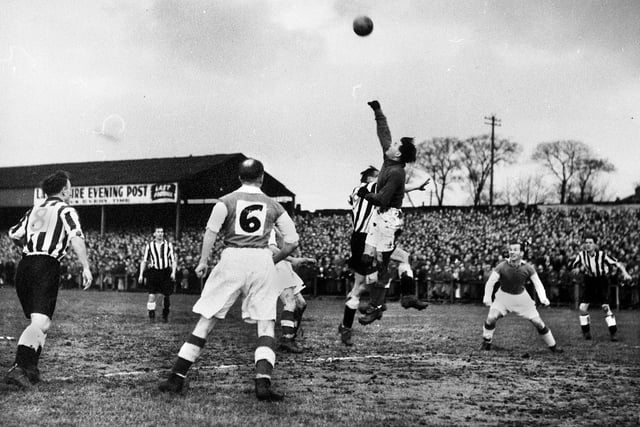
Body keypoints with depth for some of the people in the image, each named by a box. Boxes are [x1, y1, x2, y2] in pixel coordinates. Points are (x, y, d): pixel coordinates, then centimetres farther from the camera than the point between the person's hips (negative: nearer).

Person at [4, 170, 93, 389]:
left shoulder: (34, 209, 19)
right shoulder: (65, 210, 2)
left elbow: (14, 234, 21)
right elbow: (76, 238, -14)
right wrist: (86, 268, -14)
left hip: (24, 265, 7)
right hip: (47, 267, -7)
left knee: (38, 321, 18)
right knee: (41, 323, -13)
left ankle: (31, 370, 16)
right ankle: (18, 368, -29)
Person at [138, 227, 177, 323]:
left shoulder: (168, 245, 8)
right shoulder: (149, 246, 7)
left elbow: (173, 260, 8)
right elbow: (144, 261, 12)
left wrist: (173, 272, -5)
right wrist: (141, 274, 6)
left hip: (166, 272, 1)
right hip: (153, 272, -1)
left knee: (166, 295, 5)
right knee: (152, 295, -11)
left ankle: (165, 315, 24)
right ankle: (151, 314, 0)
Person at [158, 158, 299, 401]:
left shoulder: (227, 201, 9)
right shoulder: (273, 206, 14)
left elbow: (211, 230, -7)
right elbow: (292, 242, 10)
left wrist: (203, 261, -8)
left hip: (232, 258, 0)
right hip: (262, 259, 1)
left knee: (206, 321, 5)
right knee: (266, 324, 3)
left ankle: (176, 379, 6)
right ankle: (263, 382, -14)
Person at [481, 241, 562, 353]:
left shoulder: (528, 268, -18)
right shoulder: (502, 266, -22)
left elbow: (538, 284, -16)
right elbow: (491, 282, -22)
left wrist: (543, 298, -32)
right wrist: (487, 297, -36)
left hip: (521, 296, 1)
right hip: (504, 295, -1)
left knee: (538, 322, 0)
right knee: (491, 317, -17)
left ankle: (552, 345, 17)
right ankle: (486, 342, 7)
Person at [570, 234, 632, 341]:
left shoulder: (602, 255, -18)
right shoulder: (581, 255, -10)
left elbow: (617, 263, -16)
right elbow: (573, 267, 4)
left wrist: (625, 273, -31)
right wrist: (580, 268, -17)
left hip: (601, 282, -3)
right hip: (588, 282, 3)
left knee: (605, 307, -14)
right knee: (583, 307, -6)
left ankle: (613, 333, -6)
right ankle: (586, 332, 11)